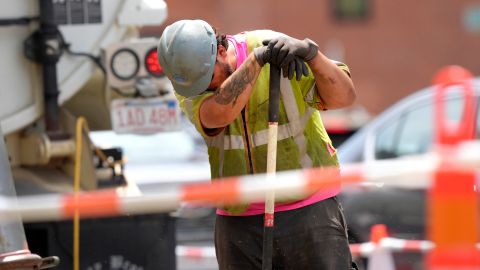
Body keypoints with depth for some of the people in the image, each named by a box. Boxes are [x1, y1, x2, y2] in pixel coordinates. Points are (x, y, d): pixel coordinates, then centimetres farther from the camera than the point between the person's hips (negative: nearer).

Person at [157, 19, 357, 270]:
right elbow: (218, 115, -27)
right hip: (239, 219, 2)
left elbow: (344, 96, -19)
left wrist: (310, 52, -35)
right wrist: (258, 58, -34)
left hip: (308, 211, -2)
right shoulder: (187, 80, -4)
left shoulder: (281, 49, -11)